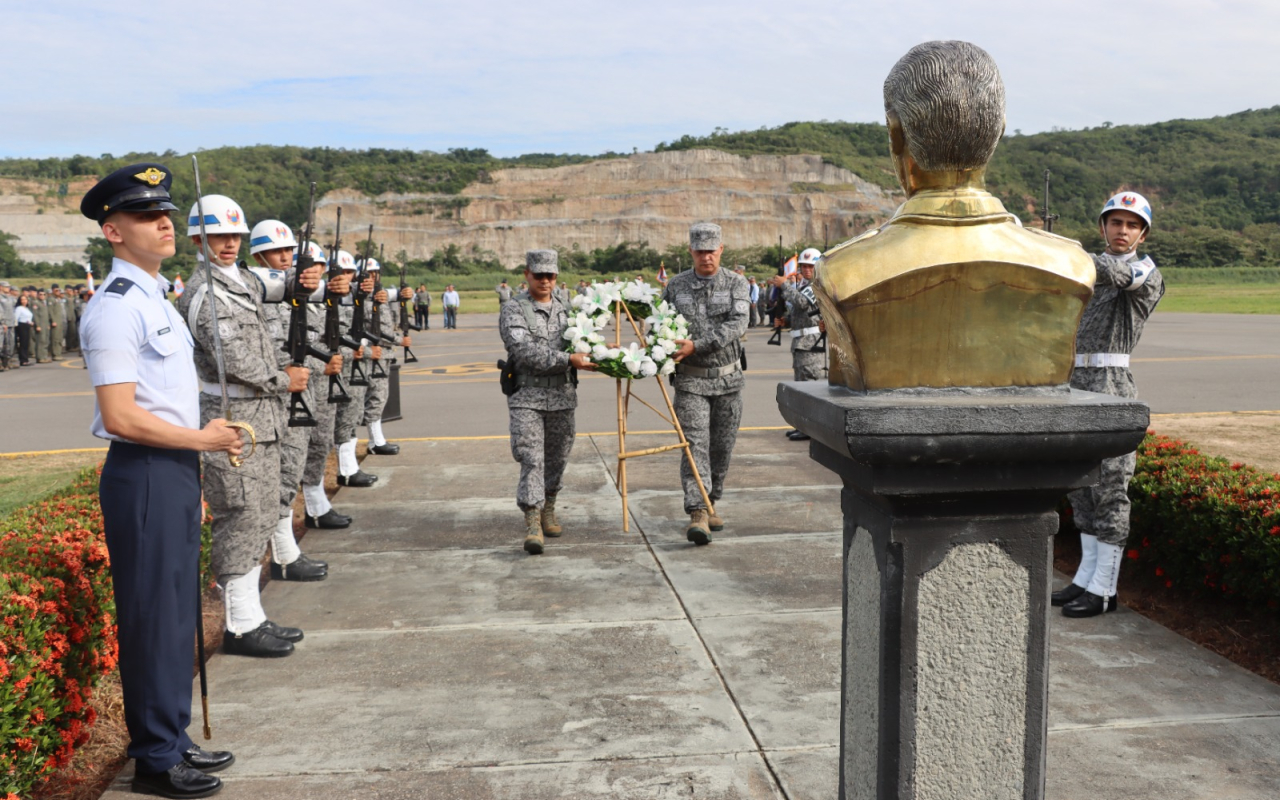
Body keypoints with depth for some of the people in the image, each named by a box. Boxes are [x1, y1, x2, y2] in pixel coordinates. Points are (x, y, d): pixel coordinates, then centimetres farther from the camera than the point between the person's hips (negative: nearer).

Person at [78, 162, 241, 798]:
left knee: (178, 612, 17)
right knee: (152, 617, 0)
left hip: (176, 471, 10)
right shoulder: (115, 310, -15)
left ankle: (174, 740, 31)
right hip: (143, 476, -10)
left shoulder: (158, 299, 15)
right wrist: (204, 439, -12)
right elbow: (121, 418, -21)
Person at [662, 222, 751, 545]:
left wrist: (697, 345, -23)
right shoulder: (675, 286, 4)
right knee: (695, 445, -11)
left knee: (722, 446, 9)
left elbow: (737, 324, -14)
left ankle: (711, 503, 28)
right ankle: (698, 514, -16)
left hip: (728, 377, 1)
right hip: (690, 379, -1)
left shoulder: (736, 284, 0)